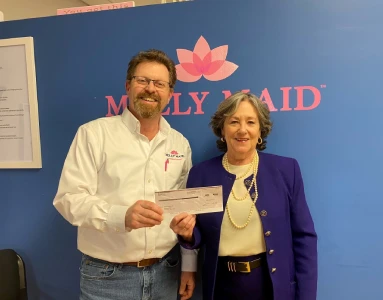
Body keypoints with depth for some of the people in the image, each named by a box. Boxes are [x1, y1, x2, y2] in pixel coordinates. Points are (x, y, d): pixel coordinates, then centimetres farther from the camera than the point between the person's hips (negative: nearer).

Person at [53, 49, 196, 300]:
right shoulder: (93, 133, -8)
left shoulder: (180, 143, 4)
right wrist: (121, 216, -28)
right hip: (107, 275, -3)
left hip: (165, 271, 4)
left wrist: (189, 264, 8)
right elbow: (69, 199, -13)